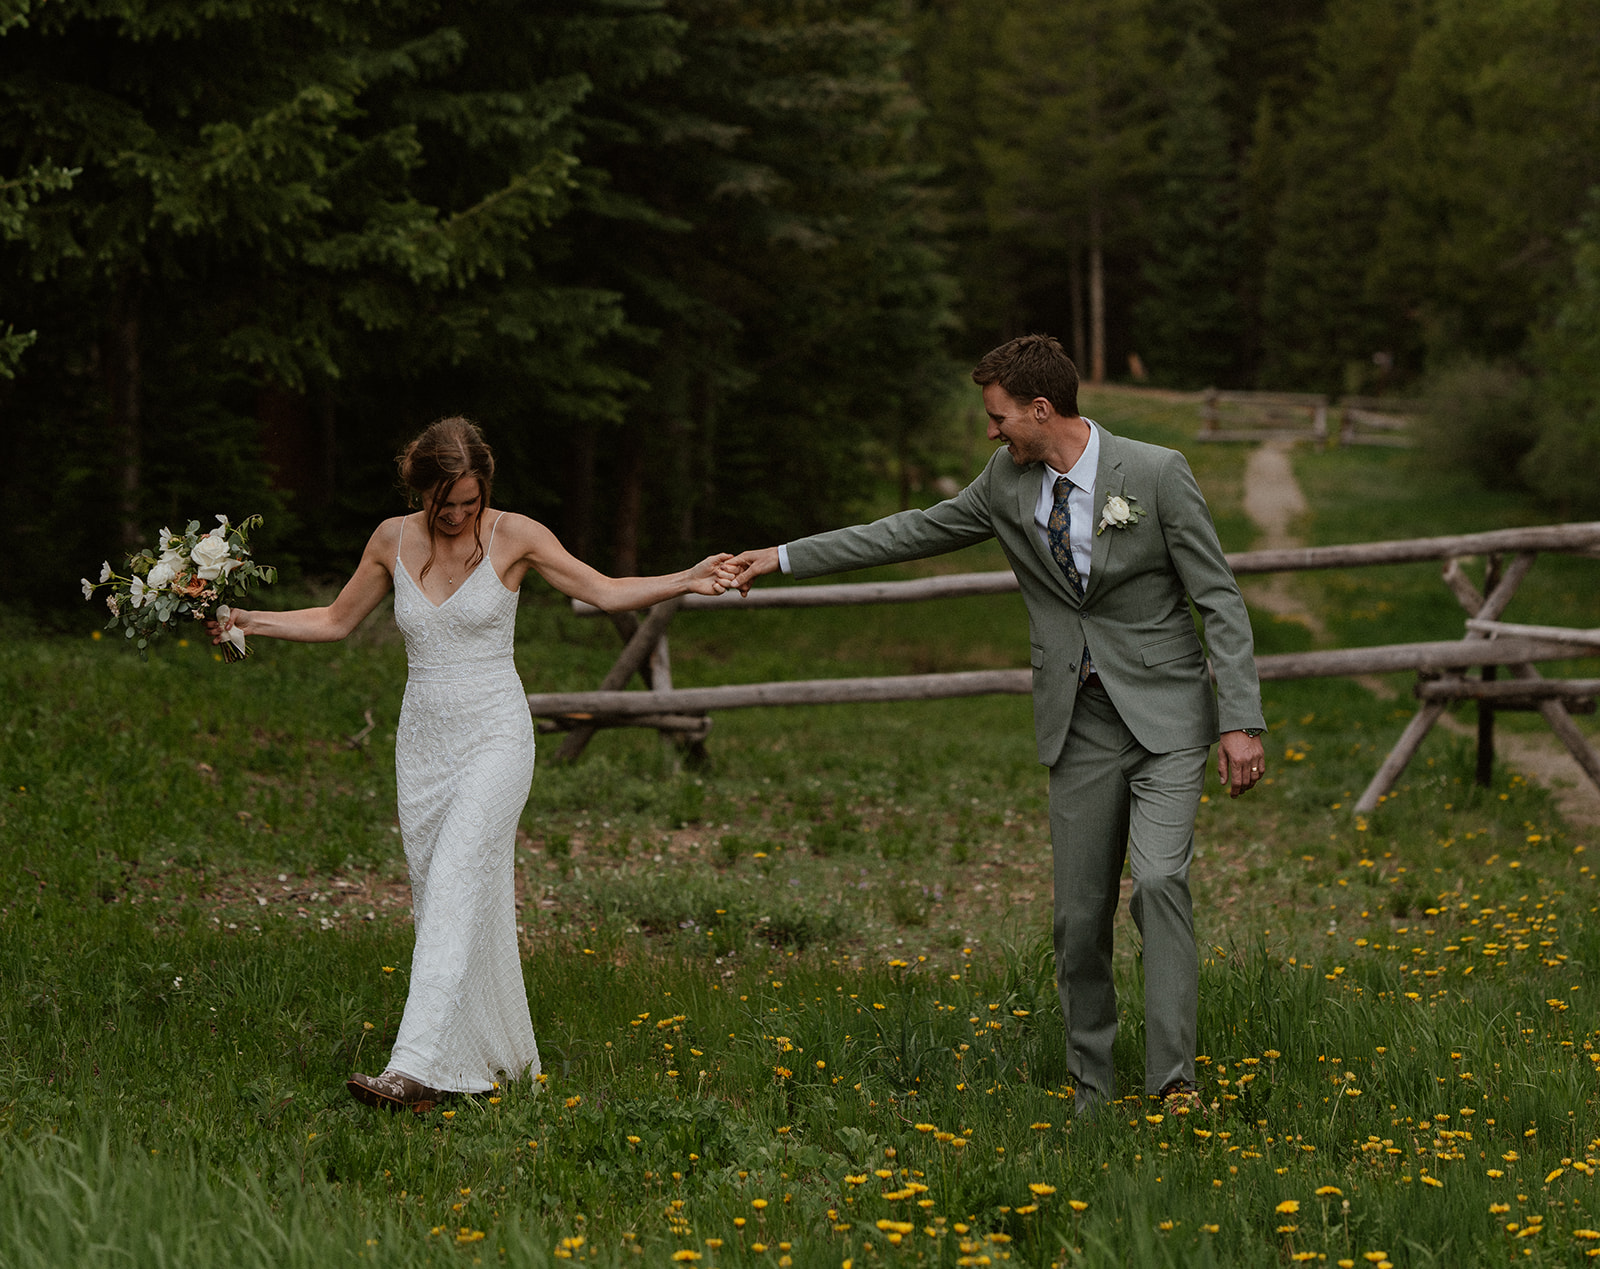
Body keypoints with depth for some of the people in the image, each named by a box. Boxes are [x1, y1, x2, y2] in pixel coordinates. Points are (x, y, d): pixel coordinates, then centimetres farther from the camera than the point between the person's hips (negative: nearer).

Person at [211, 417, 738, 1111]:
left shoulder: (514, 535, -6)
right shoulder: (393, 539, 4)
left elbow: (604, 591, -2)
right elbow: (336, 621, 16)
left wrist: (685, 580, -15)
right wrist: (250, 621, 6)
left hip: (494, 741, -5)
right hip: (422, 743, 5)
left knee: (455, 893, -17)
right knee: (436, 900, 5)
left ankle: (417, 1070, -24)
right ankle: (501, 1057, 19)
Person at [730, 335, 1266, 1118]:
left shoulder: (1155, 473, -11)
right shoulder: (1009, 481, 4)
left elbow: (1219, 599, -10)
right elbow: (919, 532, 15)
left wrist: (1240, 723, -15)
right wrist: (785, 558, 15)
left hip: (1163, 716, -5)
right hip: (1080, 725, 5)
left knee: (1159, 879, -22)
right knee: (1080, 913, 4)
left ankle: (1173, 1081, -21)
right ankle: (1090, 1094, 15)